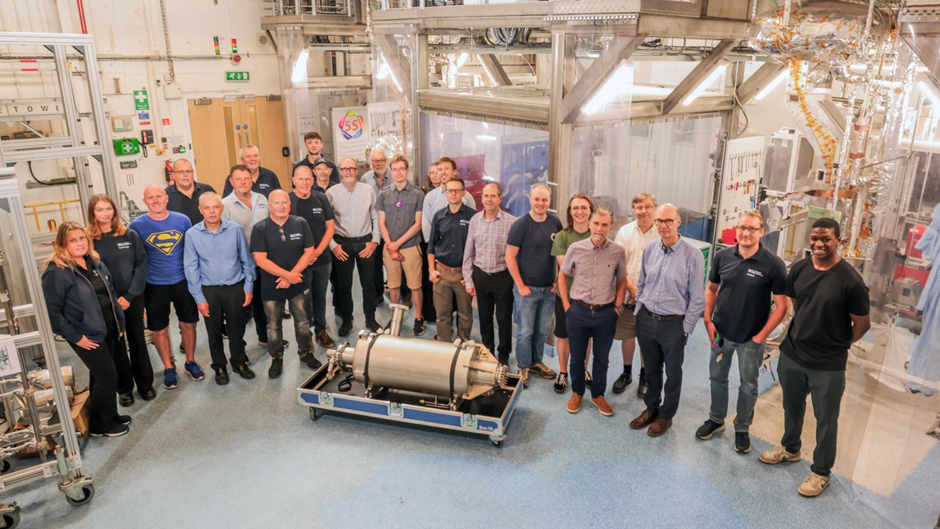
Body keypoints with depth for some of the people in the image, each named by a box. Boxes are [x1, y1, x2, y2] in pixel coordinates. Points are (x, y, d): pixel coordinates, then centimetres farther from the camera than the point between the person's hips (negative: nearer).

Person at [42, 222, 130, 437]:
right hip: (87, 335, -7)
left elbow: (111, 294, 15)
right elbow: (51, 310, -20)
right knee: (107, 375, -3)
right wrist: (75, 336, -18)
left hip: (108, 330, 7)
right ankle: (101, 424, 14)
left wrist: (120, 322, 12)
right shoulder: (57, 272, -18)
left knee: (101, 374, 18)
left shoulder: (95, 263, 6)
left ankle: (107, 417, 32)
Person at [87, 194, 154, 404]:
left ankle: (145, 384, 24)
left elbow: (141, 265, -3)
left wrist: (129, 296, -11)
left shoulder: (130, 235, 0)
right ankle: (124, 388, 23)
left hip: (133, 299, 1)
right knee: (116, 345, 10)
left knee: (138, 341, 11)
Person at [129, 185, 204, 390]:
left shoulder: (182, 220, -3)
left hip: (183, 282, 1)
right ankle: (168, 368, 27)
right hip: (155, 286, -1)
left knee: (188, 323, 11)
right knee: (159, 329, 9)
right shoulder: (137, 225, -8)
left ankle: (190, 362, 30)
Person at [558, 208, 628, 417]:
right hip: (578, 311, 0)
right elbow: (562, 275, 6)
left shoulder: (618, 252, -6)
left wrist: (618, 307, 2)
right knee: (577, 356, 13)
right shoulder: (575, 248, -7)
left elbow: (622, 281, 7)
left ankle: (598, 395, 33)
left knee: (601, 358, 14)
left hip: (606, 313, 0)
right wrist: (566, 304, 2)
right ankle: (577, 393, 33)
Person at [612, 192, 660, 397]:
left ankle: (644, 377, 27)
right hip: (627, 294, 2)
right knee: (626, 335, 13)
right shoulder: (625, 232, -1)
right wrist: (632, 288, -13)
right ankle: (626, 373, 33)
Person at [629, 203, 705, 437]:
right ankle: (651, 408, 39)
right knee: (651, 369, 20)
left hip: (673, 324, -4)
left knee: (673, 374, 14)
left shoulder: (693, 256, -15)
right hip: (646, 320, 4)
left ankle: (666, 415, 33)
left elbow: (697, 299, -10)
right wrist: (638, 314, 9)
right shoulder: (649, 249, -1)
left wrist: (685, 330, -9)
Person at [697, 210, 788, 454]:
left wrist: (761, 336, -13)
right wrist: (708, 321, -1)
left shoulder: (774, 265, -15)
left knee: (748, 386, 12)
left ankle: (742, 429, 32)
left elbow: (781, 305, -12)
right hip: (721, 333, 3)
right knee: (717, 377, 18)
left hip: (751, 339, -3)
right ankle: (716, 419, 38)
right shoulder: (723, 256, -5)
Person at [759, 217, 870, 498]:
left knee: (826, 419, 12)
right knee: (792, 406, 24)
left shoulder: (850, 280, -19)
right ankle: (790, 448, 48)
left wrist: (838, 345, 5)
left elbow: (862, 324, -8)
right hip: (792, 354, 5)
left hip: (828, 364, -5)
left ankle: (821, 472, 30)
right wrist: (804, 333, 13)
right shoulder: (798, 269, -5)